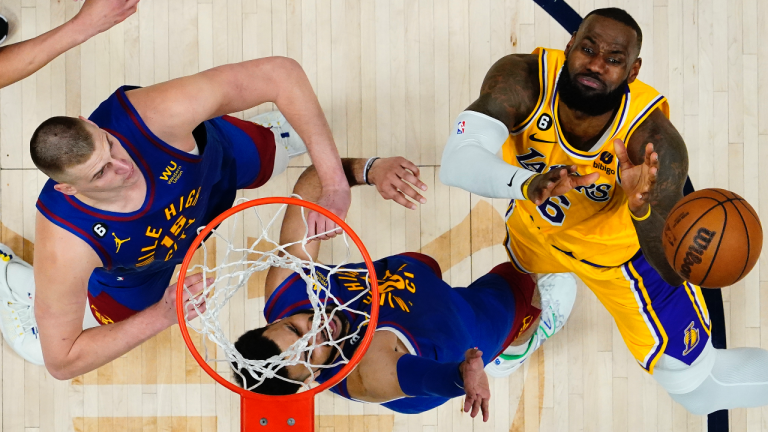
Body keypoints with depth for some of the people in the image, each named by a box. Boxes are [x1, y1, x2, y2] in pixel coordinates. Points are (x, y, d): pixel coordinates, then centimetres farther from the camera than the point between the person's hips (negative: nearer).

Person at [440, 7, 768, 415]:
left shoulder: (653, 140, -39)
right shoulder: (520, 80, -34)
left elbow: (673, 272, -40)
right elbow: (456, 162, -48)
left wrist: (643, 209, -60)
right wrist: (528, 183, -66)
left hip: (620, 244, -2)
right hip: (536, 223, 3)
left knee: (700, 389, 4)